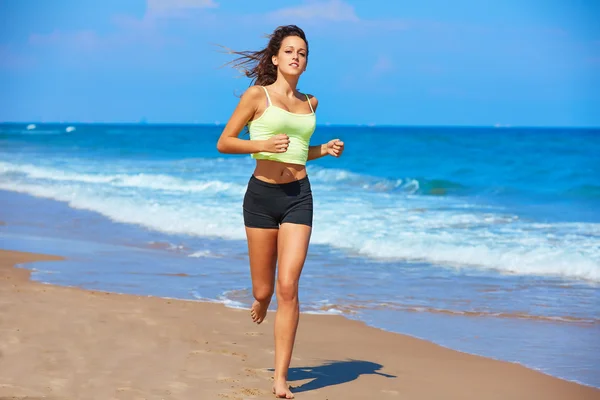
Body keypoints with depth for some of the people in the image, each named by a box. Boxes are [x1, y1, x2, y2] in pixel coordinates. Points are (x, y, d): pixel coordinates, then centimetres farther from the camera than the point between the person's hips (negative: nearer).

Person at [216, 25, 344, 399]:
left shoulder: (309, 103, 12)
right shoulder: (257, 95, -2)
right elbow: (223, 142, -1)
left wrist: (325, 150, 7)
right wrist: (261, 145, -17)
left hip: (298, 196, 2)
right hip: (262, 194, -2)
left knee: (288, 287, -9)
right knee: (264, 289, 5)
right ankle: (261, 301, 47)